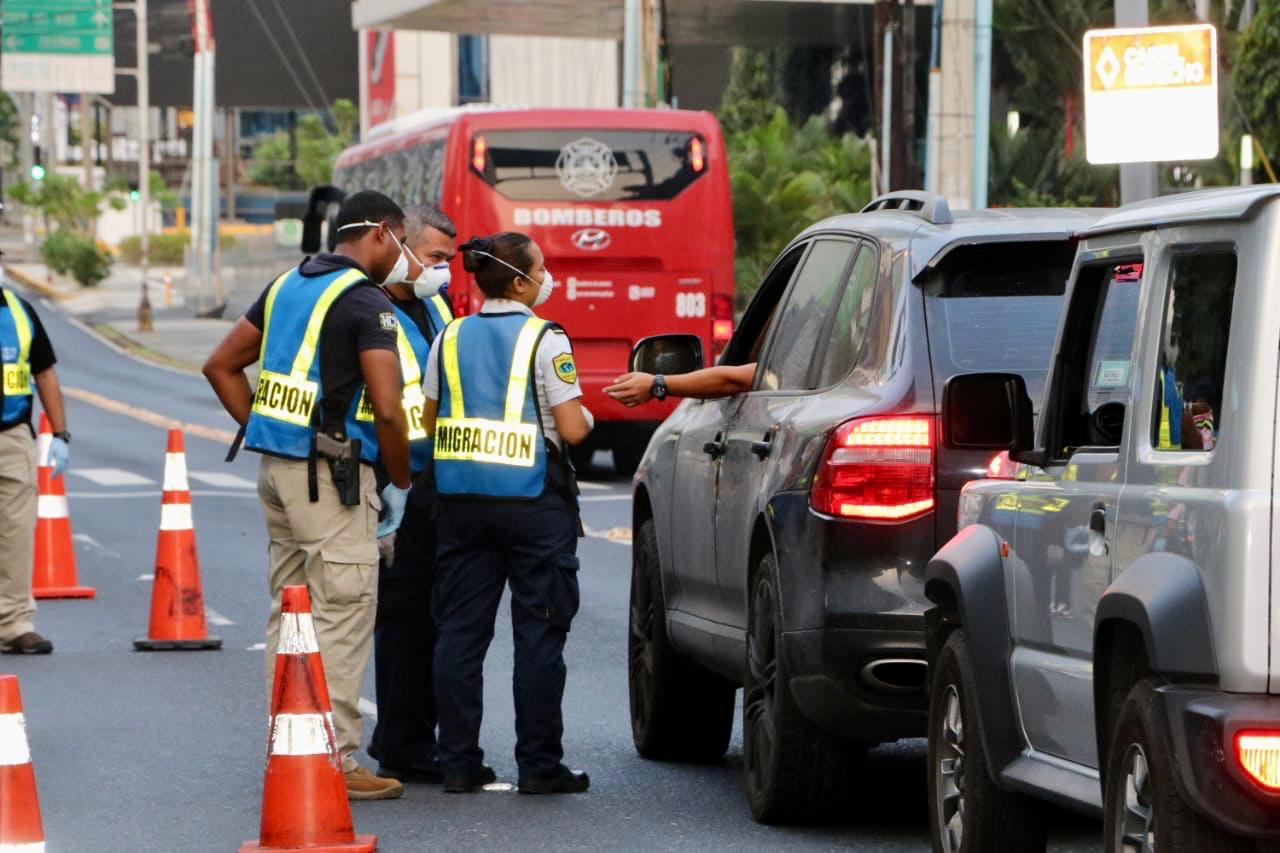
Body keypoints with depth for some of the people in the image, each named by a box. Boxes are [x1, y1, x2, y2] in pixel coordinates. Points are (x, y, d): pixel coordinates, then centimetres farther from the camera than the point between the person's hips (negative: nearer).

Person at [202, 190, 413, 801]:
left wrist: (261, 431, 15)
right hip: (331, 474, -9)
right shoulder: (367, 302, -12)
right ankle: (333, 761, -6)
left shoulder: (288, 285, 13)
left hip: (277, 468, 9)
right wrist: (400, 485, -5)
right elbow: (387, 409, -19)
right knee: (343, 613, -5)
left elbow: (221, 366, 17)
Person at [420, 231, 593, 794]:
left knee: (459, 631, 8)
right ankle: (539, 765, 1)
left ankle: (459, 763, 8)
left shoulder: (450, 339, 6)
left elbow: (430, 422, 9)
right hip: (533, 500, -4)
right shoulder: (545, 340, -9)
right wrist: (586, 417, 10)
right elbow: (572, 429, -11)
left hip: (461, 499, 5)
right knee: (539, 633, 1)